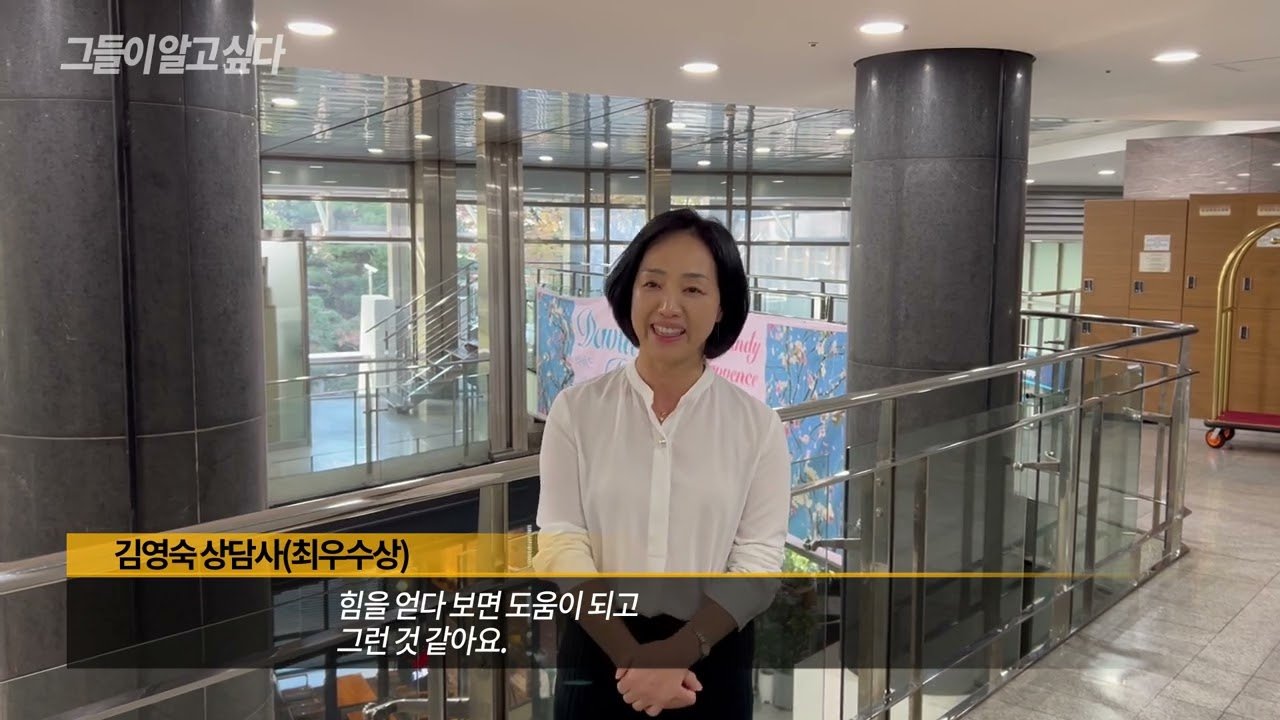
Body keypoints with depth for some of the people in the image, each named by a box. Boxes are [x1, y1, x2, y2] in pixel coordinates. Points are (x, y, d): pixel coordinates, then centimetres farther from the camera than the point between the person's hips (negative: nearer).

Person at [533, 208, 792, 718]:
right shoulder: (577, 410, -4)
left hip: (711, 661, 0)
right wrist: (632, 656, -17)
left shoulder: (757, 425, -4)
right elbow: (561, 544, -9)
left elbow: (759, 562, -8)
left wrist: (678, 652, -19)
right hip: (598, 656, 0)